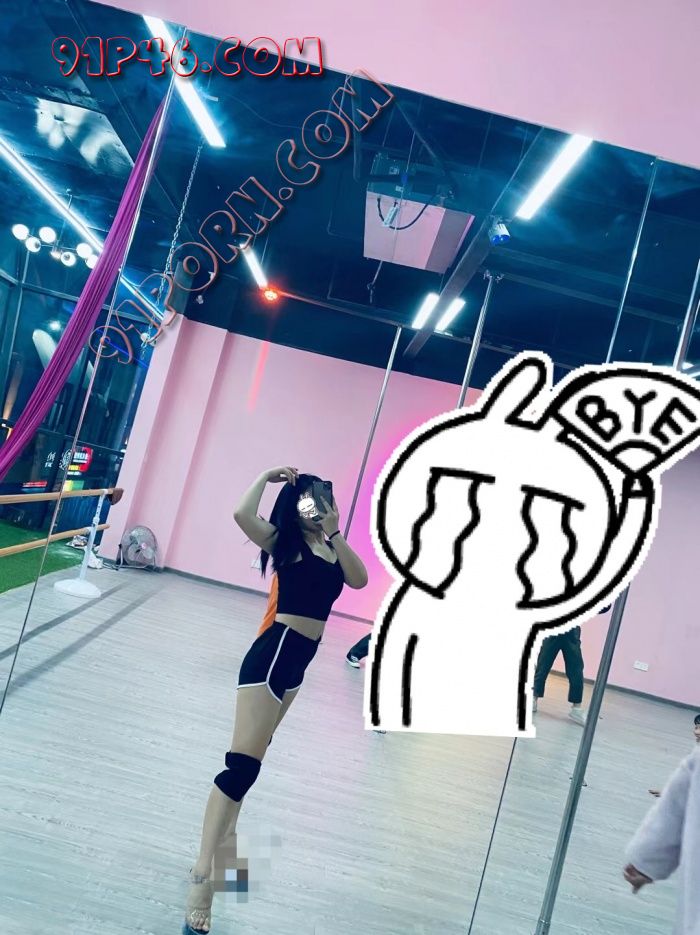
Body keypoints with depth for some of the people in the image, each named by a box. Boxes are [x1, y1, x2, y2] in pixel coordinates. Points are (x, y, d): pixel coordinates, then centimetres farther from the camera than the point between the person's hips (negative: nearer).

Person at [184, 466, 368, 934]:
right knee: (243, 763, -13)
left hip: (299, 659, 8)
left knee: (254, 752, 23)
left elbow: (359, 578, -5)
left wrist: (335, 533, -10)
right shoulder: (284, 541, -8)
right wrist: (267, 477, -13)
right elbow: (242, 515, -26)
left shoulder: (330, 547, 11)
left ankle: (223, 834, 42)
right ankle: (203, 871, -10)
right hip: (275, 653, -8)